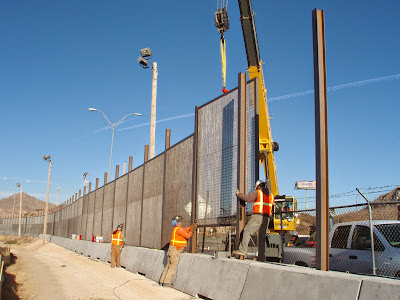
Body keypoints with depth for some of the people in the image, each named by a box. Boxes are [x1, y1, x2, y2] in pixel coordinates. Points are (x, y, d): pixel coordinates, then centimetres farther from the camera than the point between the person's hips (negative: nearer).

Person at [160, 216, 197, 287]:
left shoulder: (176, 228, 13)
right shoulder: (179, 229, -16)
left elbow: (185, 230, 20)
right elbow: (188, 236, -11)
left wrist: (192, 226, 16)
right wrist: (192, 230, 3)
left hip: (172, 249, 10)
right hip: (175, 250, -10)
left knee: (168, 266, 13)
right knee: (173, 267, -6)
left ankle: (162, 281, 16)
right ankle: (166, 282, -6)